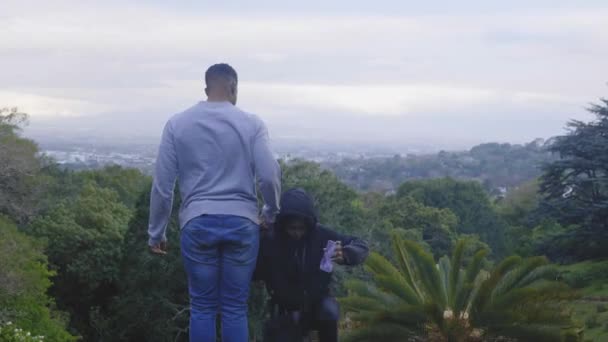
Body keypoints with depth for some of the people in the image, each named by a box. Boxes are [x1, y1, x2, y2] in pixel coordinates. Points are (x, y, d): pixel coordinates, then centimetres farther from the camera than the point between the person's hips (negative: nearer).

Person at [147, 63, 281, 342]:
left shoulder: (178, 124, 5)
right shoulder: (251, 124, 1)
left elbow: (162, 185, 3)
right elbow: (269, 176, -6)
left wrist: (156, 232, 11)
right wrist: (271, 212, 13)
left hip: (198, 224, 0)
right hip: (241, 223, 0)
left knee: (202, 307, 7)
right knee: (235, 308, 6)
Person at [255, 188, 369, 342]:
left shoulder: (320, 234, -16)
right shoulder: (270, 240, -18)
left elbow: (361, 246, -14)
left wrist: (344, 255, -36)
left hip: (317, 303, -1)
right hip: (286, 311, 1)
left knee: (329, 310, -33)